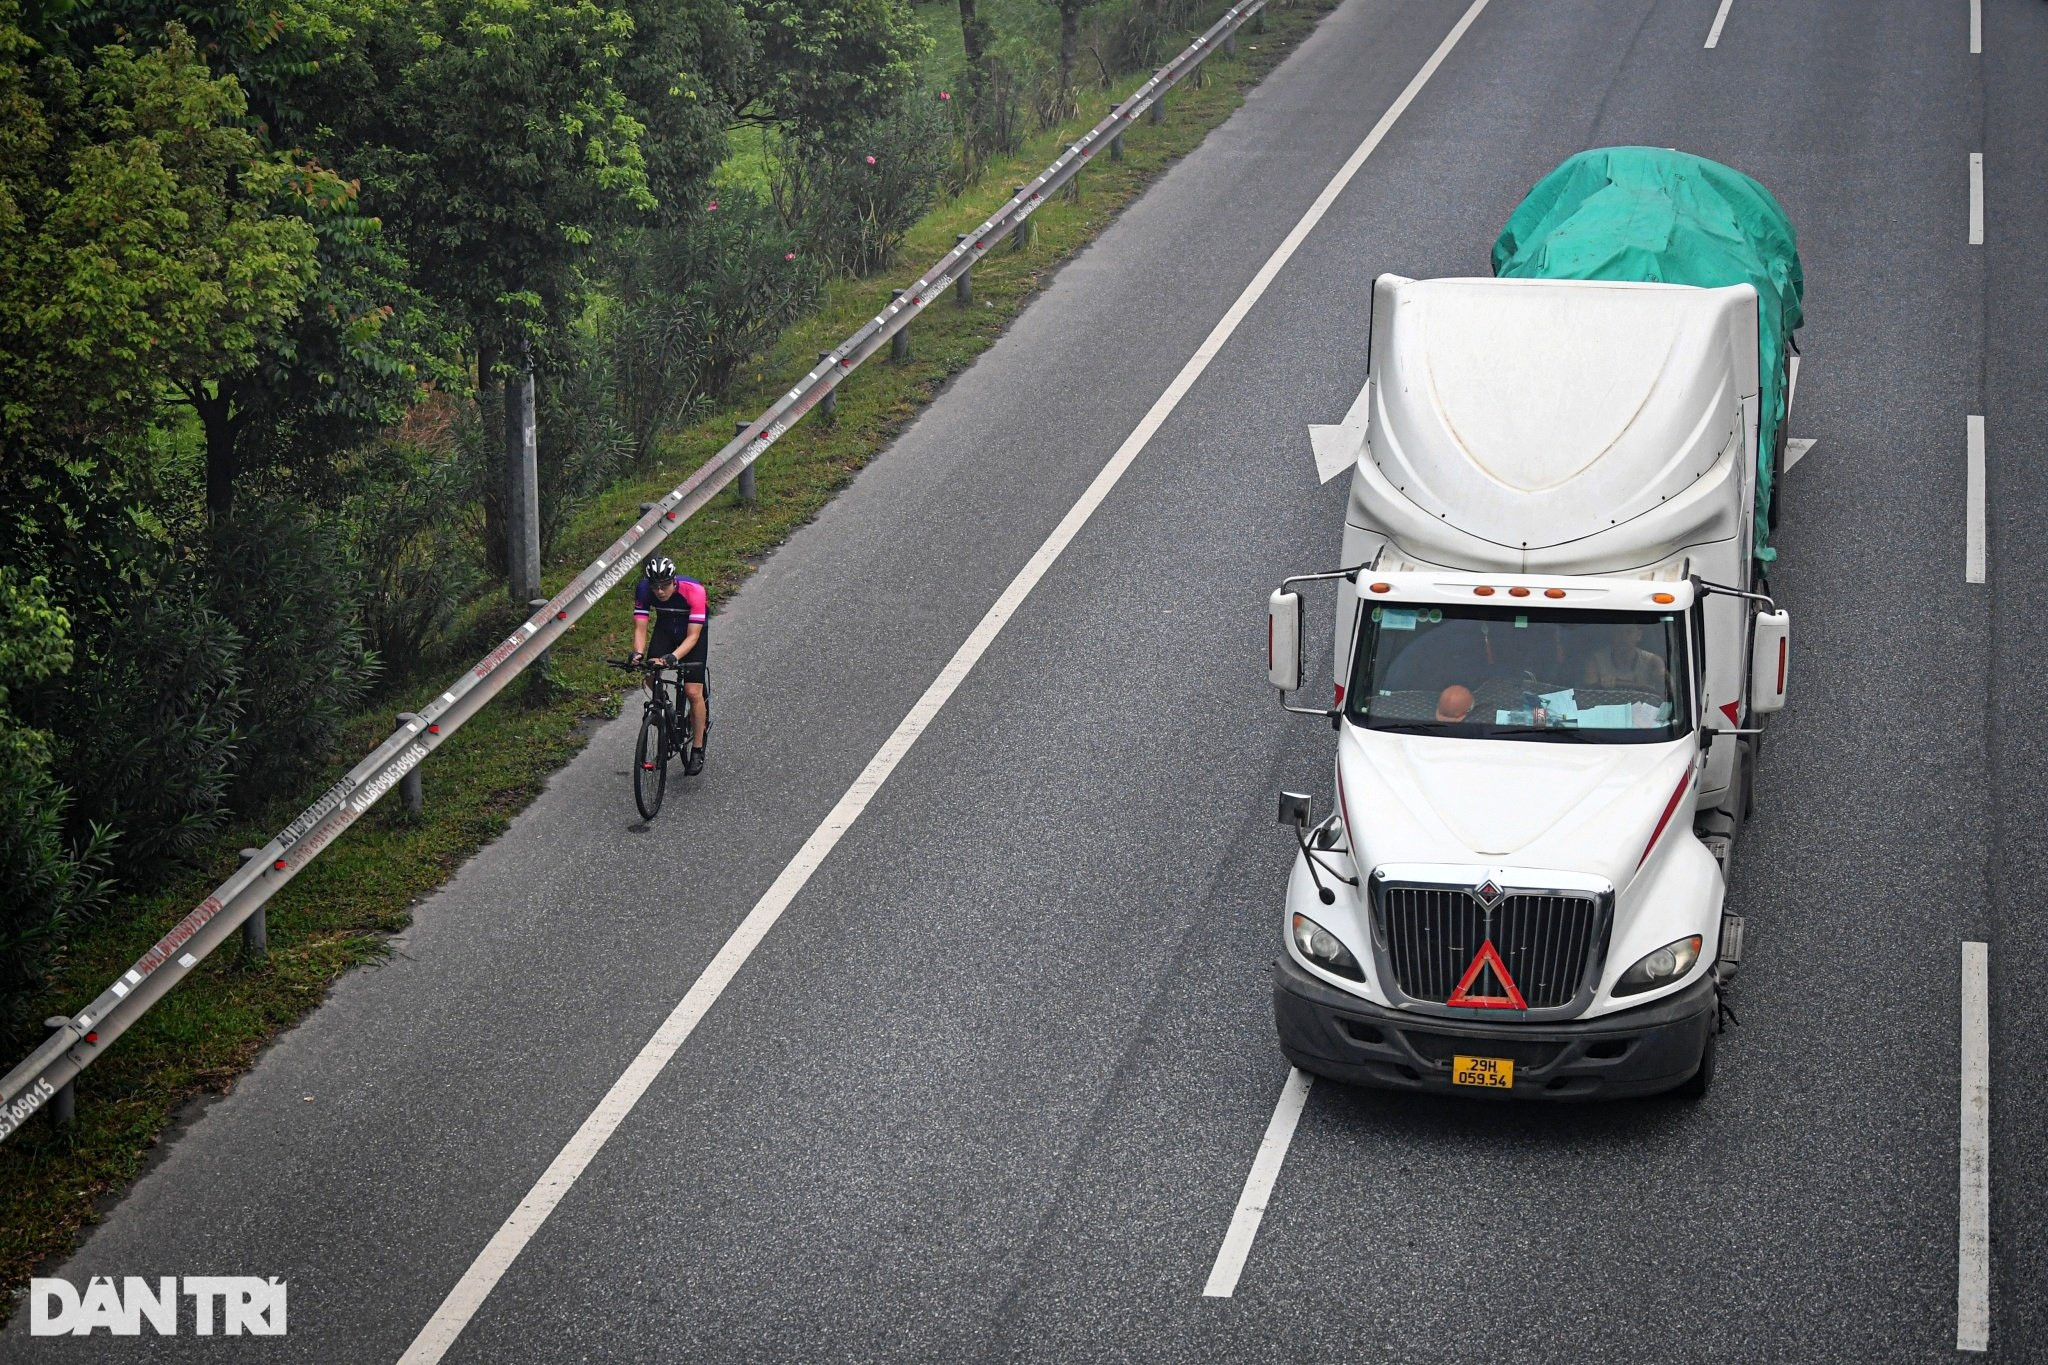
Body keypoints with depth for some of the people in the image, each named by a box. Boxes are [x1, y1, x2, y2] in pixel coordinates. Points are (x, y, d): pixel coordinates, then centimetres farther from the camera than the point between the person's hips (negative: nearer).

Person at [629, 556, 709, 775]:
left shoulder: (693, 591, -35)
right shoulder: (644, 590, -26)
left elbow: (693, 636, -34)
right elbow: (640, 628, -25)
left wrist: (674, 657, -51)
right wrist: (638, 653, -46)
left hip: (694, 630, -3)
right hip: (666, 629, 3)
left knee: (693, 691, -12)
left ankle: (697, 751, 2)